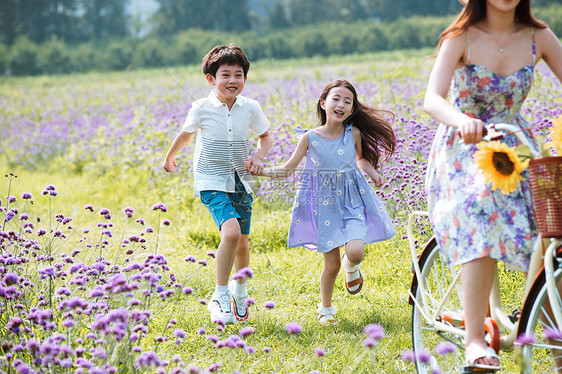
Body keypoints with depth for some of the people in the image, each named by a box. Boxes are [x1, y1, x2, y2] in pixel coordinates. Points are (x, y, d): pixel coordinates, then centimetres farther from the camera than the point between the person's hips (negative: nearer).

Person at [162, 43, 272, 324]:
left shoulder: (251, 108, -4)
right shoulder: (202, 109, -9)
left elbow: (265, 135, 15)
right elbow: (186, 134, 11)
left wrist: (259, 156, -5)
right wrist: (169, 158, 27)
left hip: (240, 183, 4)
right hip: (212, 182, -3)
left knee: (242, 243, 9)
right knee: (231, 231, -25)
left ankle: (239, 291, 39)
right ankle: (220, 297, -12)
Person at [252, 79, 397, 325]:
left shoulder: (354, 133, -6)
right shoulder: (311, 137, -10)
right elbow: (288, 169, -2)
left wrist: (372, 171, -4)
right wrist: (260, 171, -16)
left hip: (351, 200, 1)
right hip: (324, 203, -1)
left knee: (355, 252, -22)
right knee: (332, 264, 2)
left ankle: (351, 266, 17)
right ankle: (325, 308, 29)